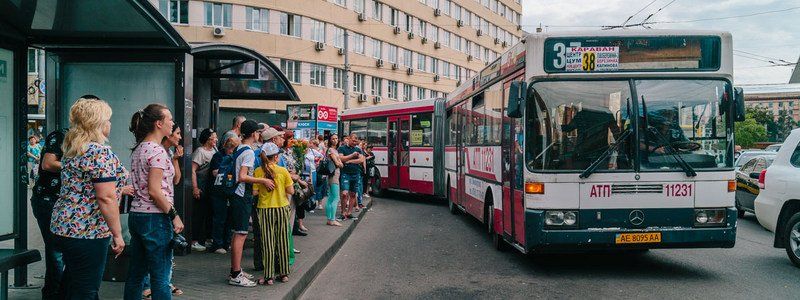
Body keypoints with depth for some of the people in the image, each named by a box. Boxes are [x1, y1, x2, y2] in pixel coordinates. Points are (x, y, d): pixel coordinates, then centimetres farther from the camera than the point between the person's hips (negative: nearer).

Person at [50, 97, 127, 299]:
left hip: (63, 225, 9)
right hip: (87, 231, -9)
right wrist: (117, 234, -15)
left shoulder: (72, 149, 11)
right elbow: (106, 198, -21)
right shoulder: (100, 152, -17)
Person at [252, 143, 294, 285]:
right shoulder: (283, 171, -6)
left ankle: (269, 276, 4)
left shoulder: (258, 171, -7)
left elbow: (255, 192, -7)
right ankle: (284, 273, 18)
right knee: (282, 241, 11)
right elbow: (291, 191, -4)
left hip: (265, 209, -1)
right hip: (282, 208, 1)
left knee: (268, 242, 3)